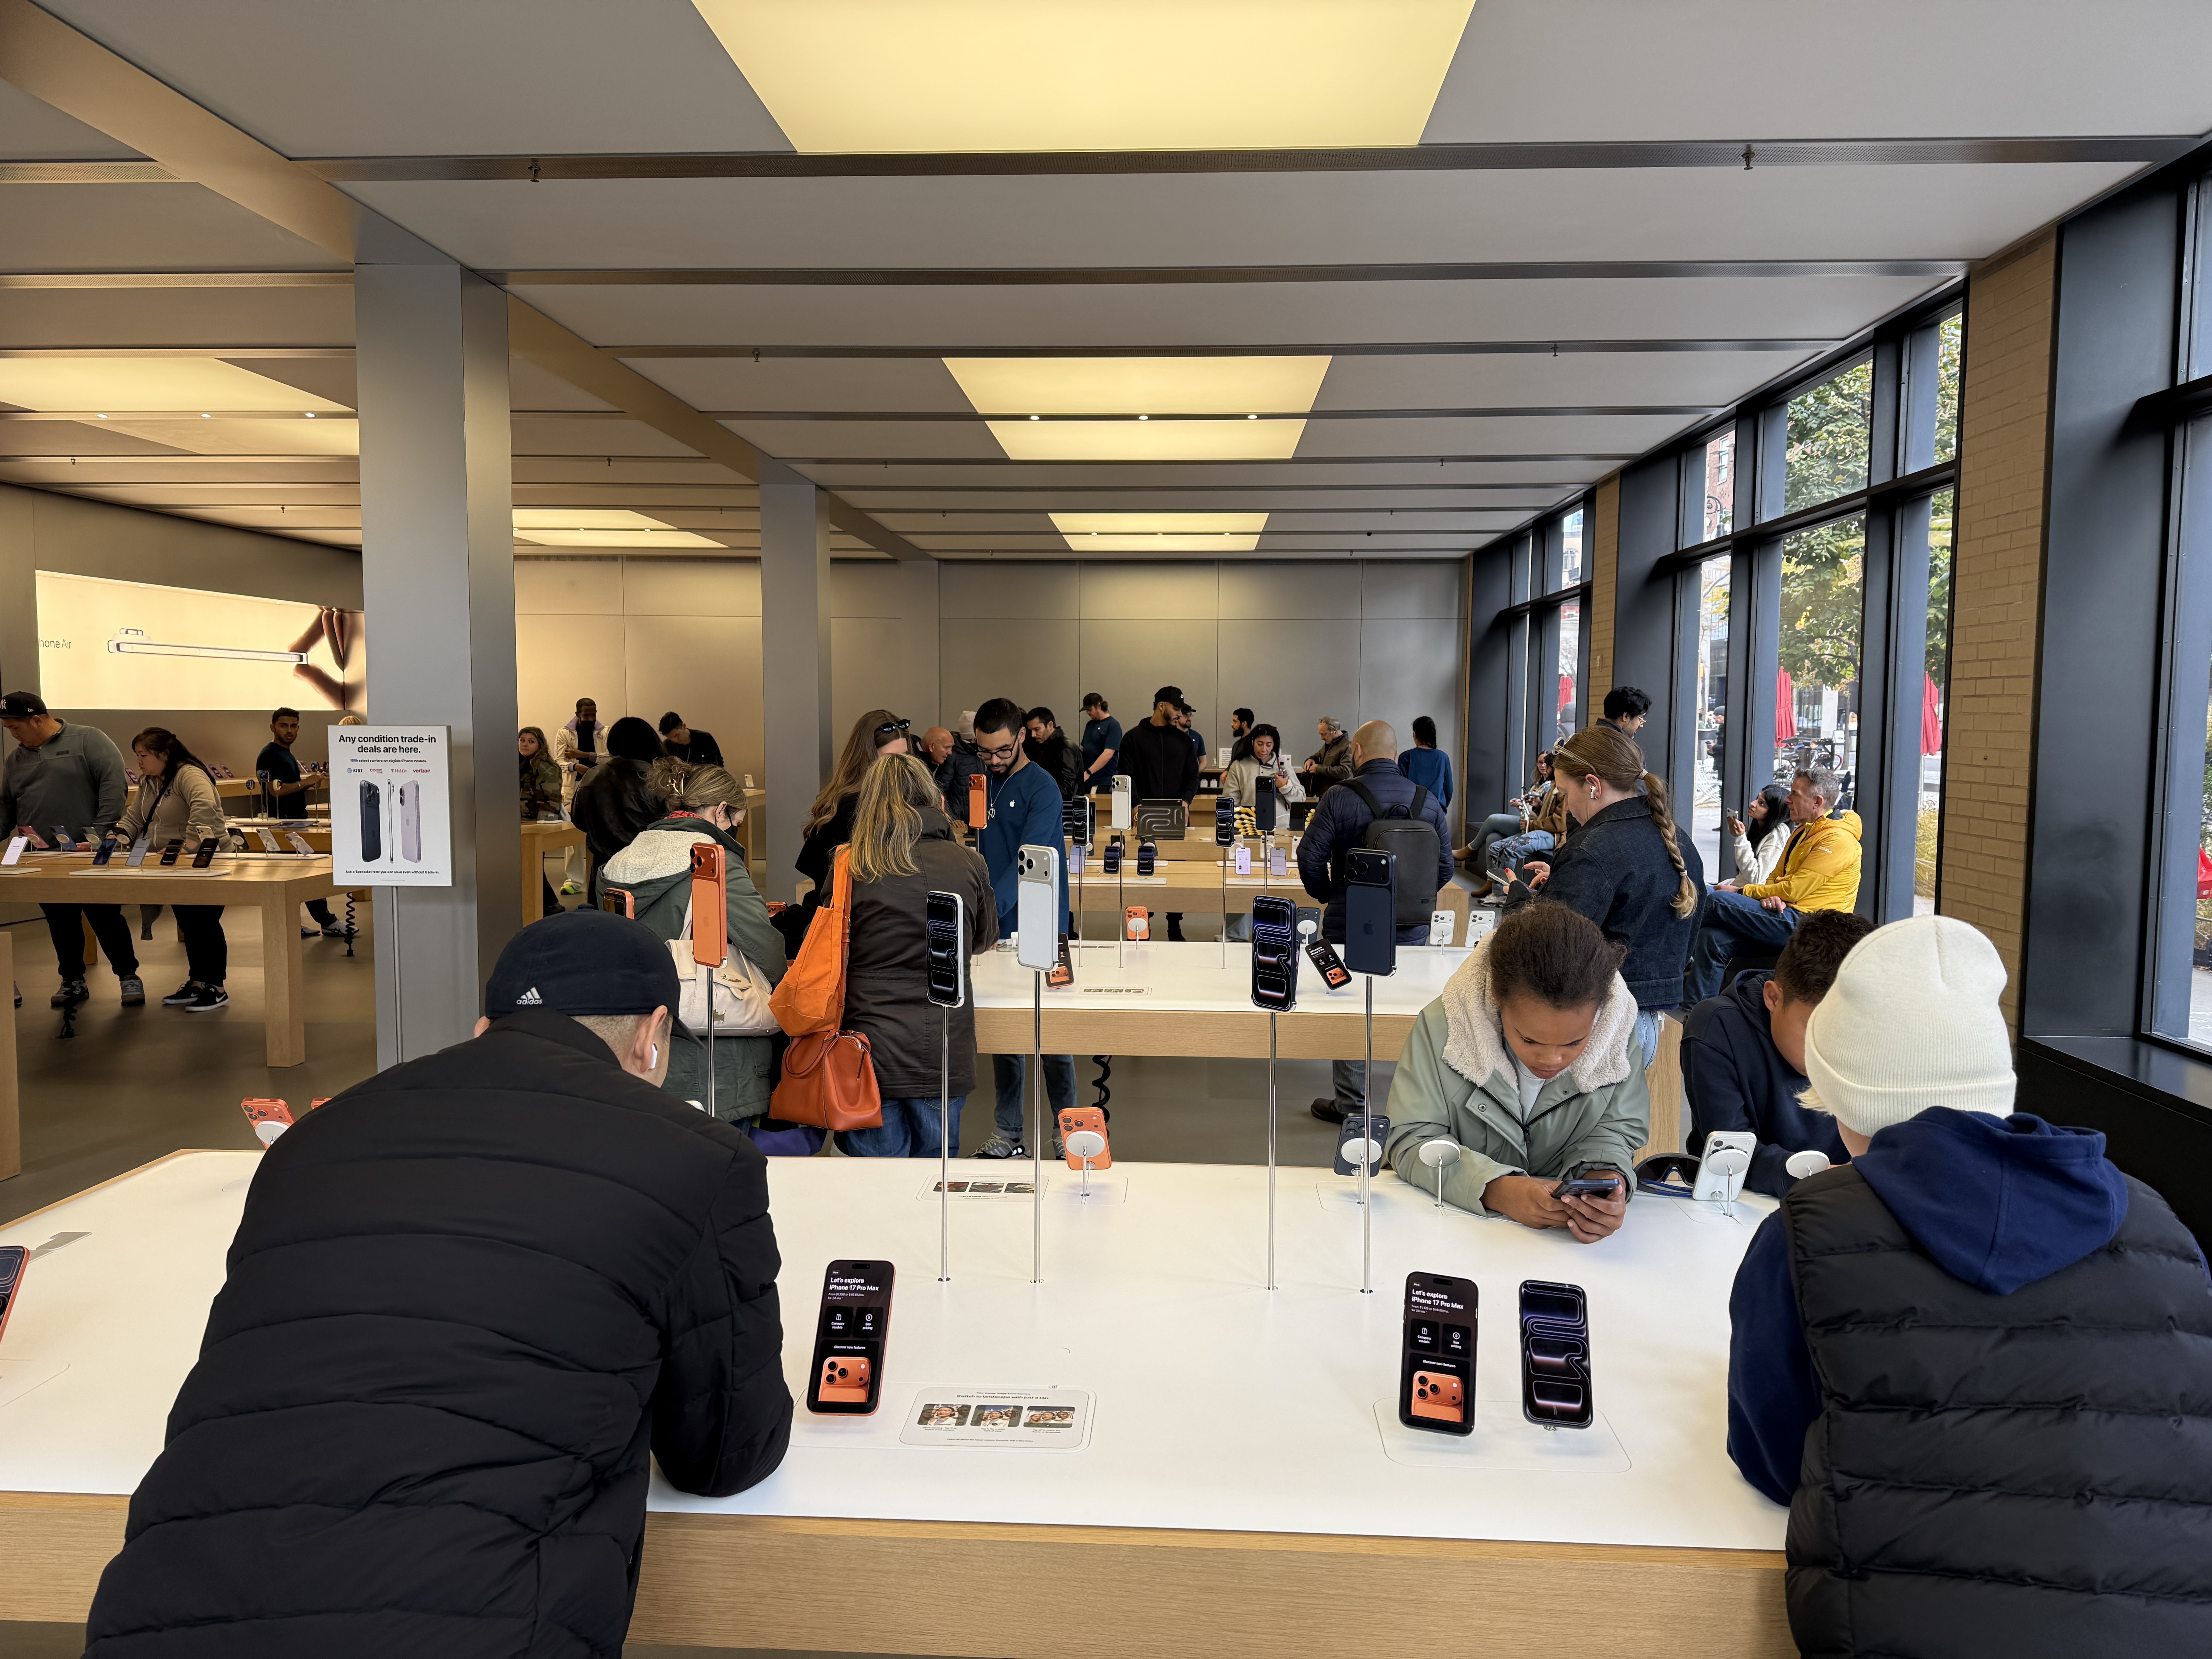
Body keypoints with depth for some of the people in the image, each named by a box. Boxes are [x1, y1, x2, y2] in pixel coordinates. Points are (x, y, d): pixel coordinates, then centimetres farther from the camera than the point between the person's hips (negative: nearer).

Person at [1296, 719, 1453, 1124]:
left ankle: (1349, 1102, 19)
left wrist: (1328, 896, 4)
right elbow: (1445, 867, 1)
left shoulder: (1339, 799, -12)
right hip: (1412, 931, 3)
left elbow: (1310, 858, -13)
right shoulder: (1428, 802, 0)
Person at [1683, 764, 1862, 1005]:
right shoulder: (1803, 831, 19)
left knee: (1715, 901, -17)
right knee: (1713, 939, -13)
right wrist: (1769, 897, -7)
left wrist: (1742, 891, -7)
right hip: (1787, 917, 9)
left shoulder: (1837, 839, -13)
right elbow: (1777, 876, 19)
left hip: (1804, 924, -9)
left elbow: (1794, 890, -17)